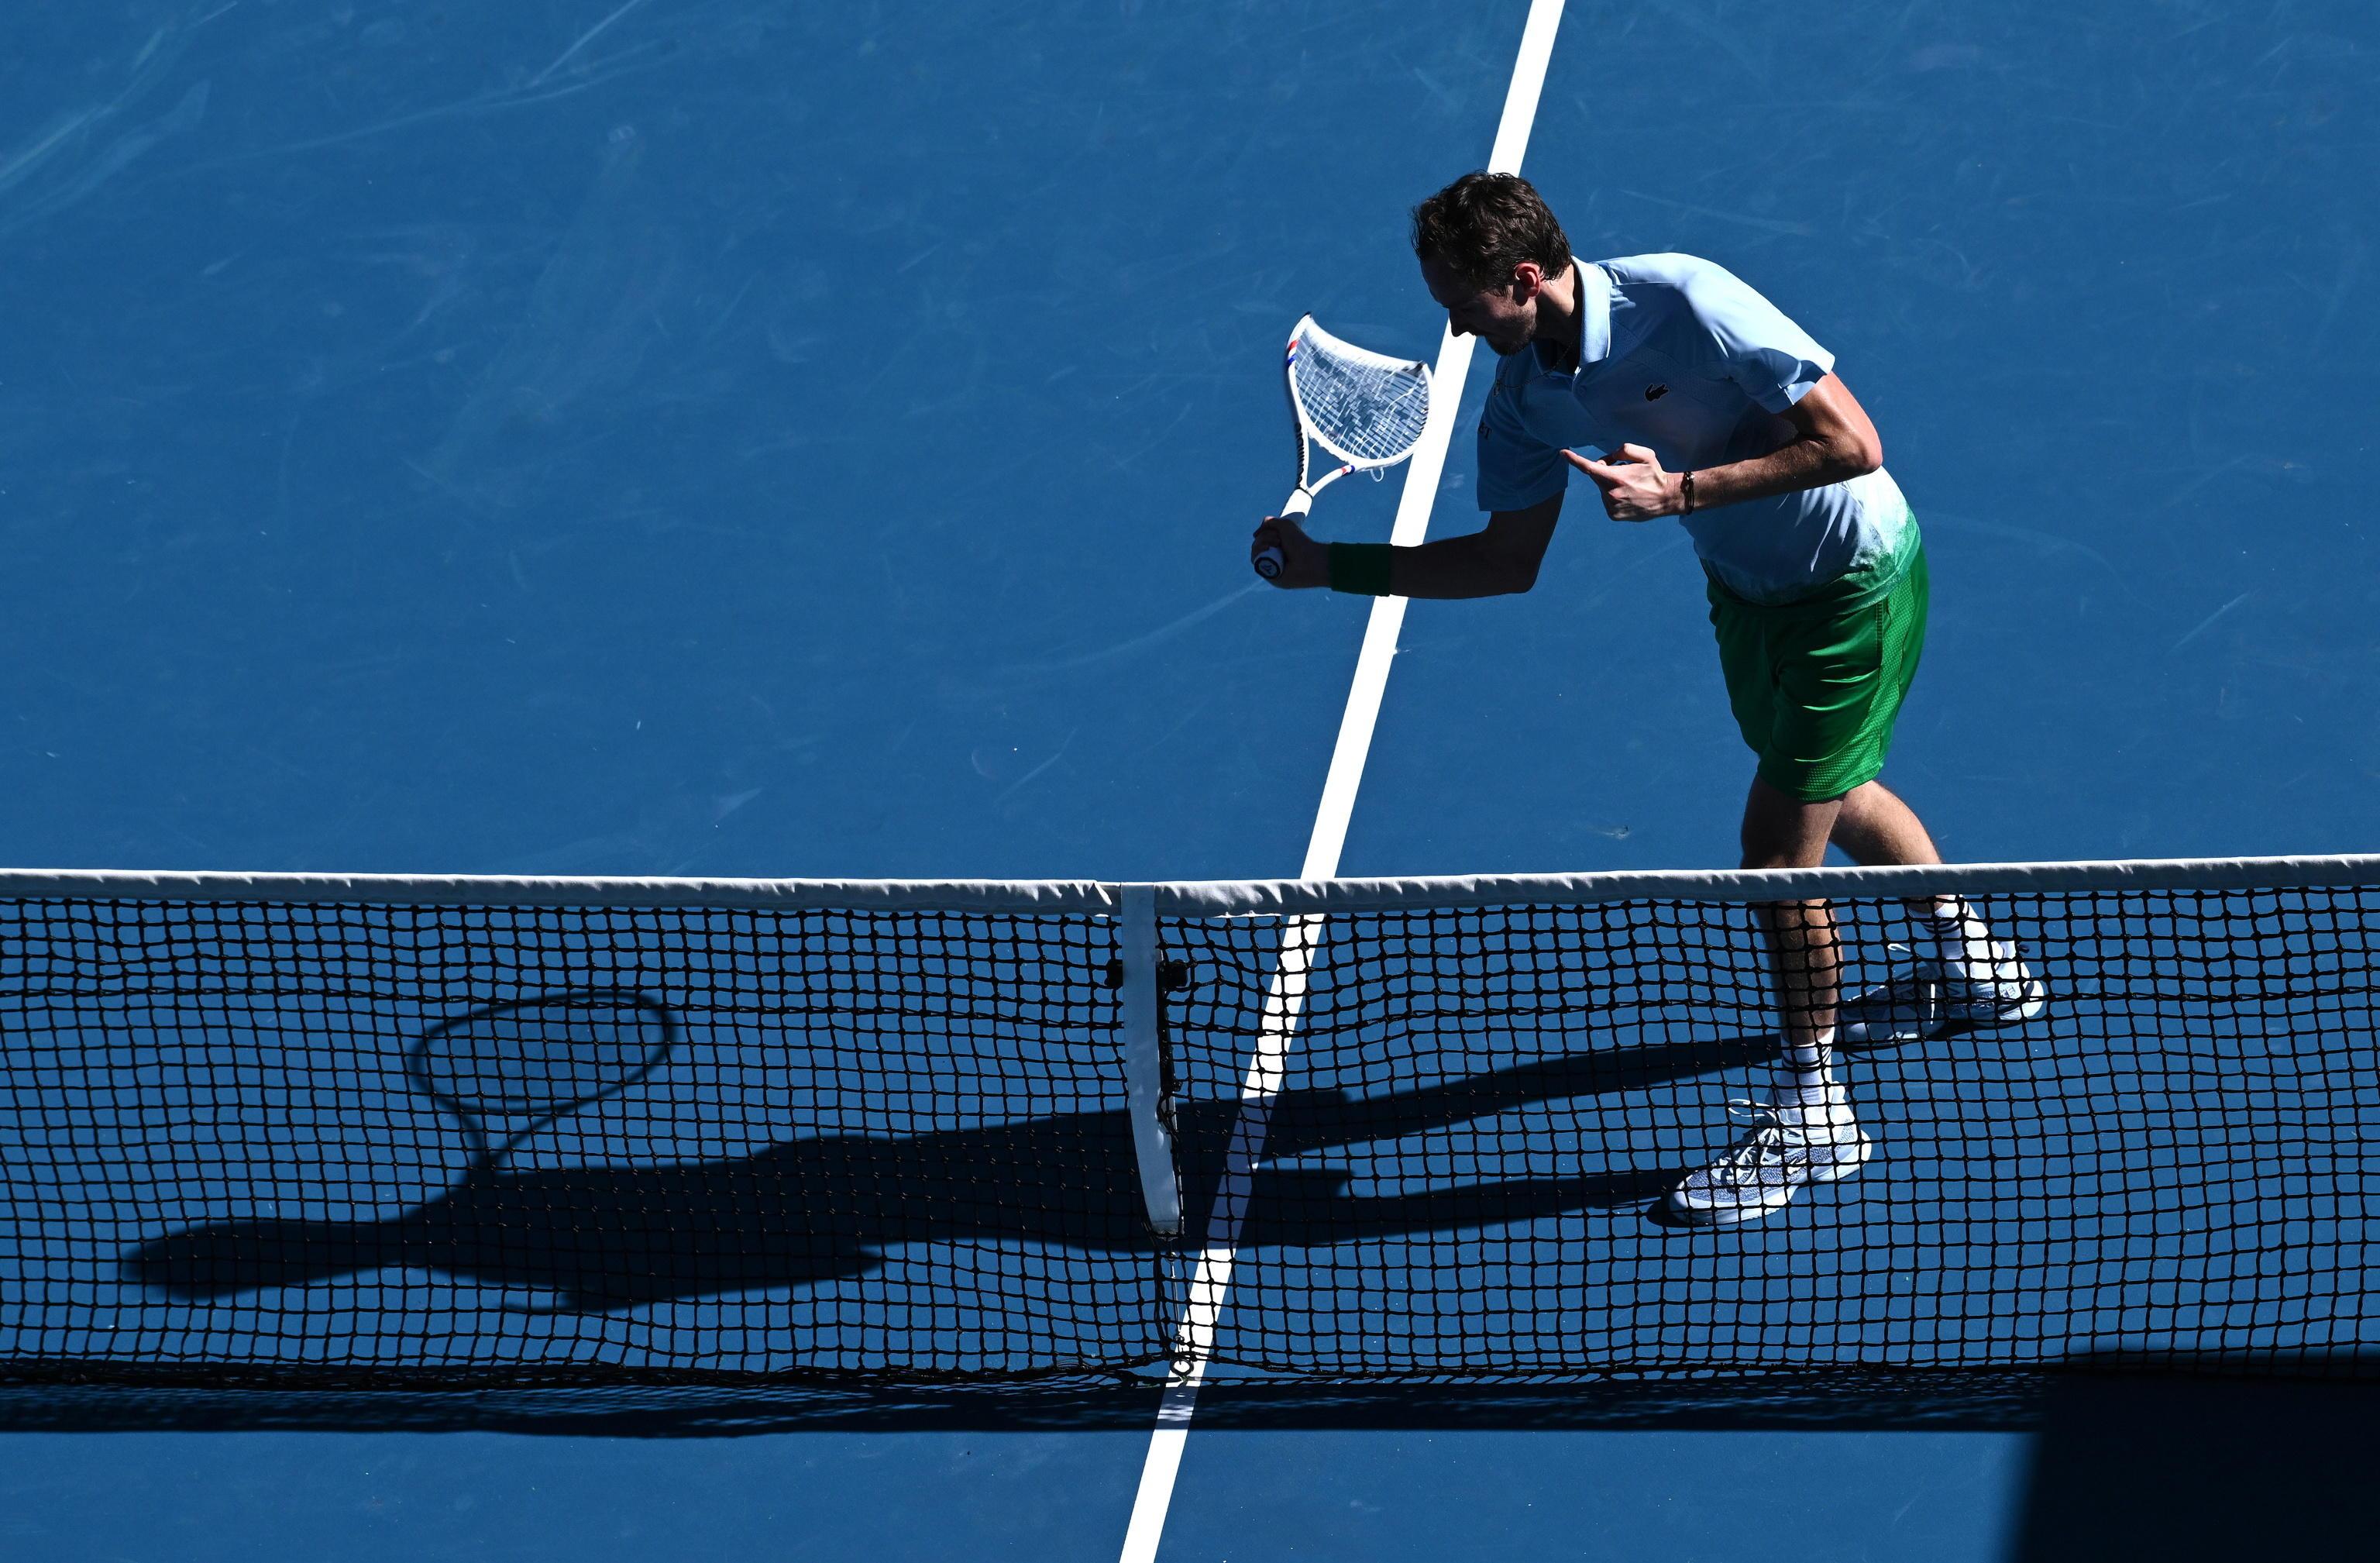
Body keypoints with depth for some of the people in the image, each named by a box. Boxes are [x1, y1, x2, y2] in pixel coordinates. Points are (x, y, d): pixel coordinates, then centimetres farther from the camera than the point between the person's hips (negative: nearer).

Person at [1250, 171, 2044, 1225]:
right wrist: (1330, 564, -10)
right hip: (1745, 582, 8)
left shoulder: (1684, 304, -33)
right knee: (1829, 796, 27)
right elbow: (1509, 560, -1)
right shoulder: (1524, 396, -12)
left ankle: (1812, 1112, 11)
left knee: (1779, 840, -7)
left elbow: (1851, 443, -31)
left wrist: (1683, 490, -33)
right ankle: (1972, 963, 53)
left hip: (1854, 580, -8)